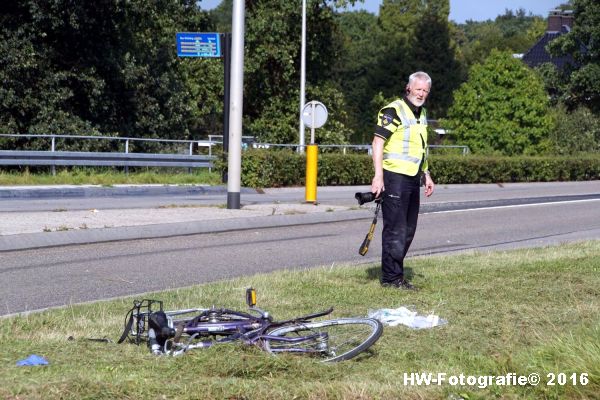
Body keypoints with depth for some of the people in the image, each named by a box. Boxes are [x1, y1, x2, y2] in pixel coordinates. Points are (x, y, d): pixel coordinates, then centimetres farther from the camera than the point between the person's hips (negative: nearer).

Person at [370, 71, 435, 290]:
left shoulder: (422, 114, 17)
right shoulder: (394, 110, -11)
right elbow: (378, 142, -17)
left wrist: (426, 175, 25)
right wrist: (378, 175, -24)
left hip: (413, 179, 9)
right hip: (395, 176, -9)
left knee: (408, 230, 14)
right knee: (395, 229, -7)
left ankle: (395, 272, 24)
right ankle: (391, 278, -1)